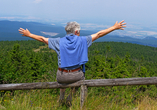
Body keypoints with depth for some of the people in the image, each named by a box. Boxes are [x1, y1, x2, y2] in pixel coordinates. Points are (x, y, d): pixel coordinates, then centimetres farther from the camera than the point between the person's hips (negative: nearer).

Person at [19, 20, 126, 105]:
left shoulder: (59, 41, -1)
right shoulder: (82, 40, -5)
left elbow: (42, 39, 8)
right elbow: (99, 34, 1)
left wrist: (29, 34, 23)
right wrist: (115, 27, 10)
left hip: (62, 77, 2)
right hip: (77, 76, -1)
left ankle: (61, 98, 47)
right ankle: (71, 98, 39)